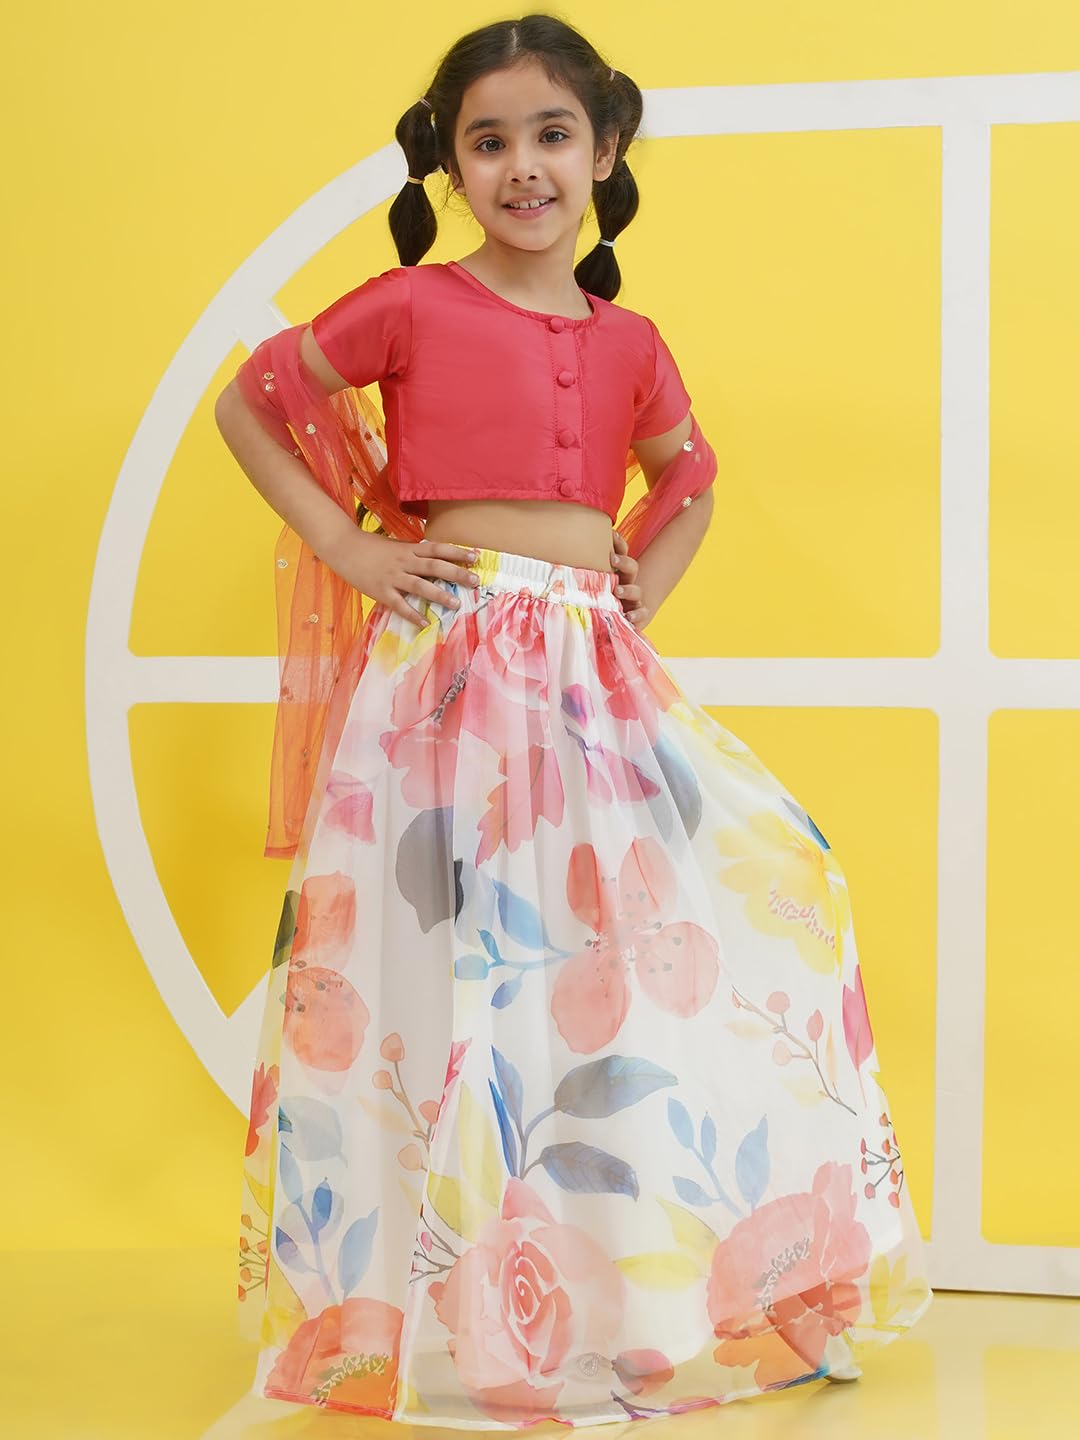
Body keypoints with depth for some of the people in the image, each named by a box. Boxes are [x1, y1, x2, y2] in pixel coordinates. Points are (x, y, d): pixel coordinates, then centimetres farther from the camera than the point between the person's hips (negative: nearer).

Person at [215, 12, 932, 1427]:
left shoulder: (629, 341, 12)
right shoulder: (409, 307, -1)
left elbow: (689, 475, 30)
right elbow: (249, 402, 5)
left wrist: (653, 574, 12)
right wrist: (342, 546, -3)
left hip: (598, 674, 5)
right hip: (452, 666, -5)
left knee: (757, 883, 1)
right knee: (456, 959, -5)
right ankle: (452, 1303, 11)